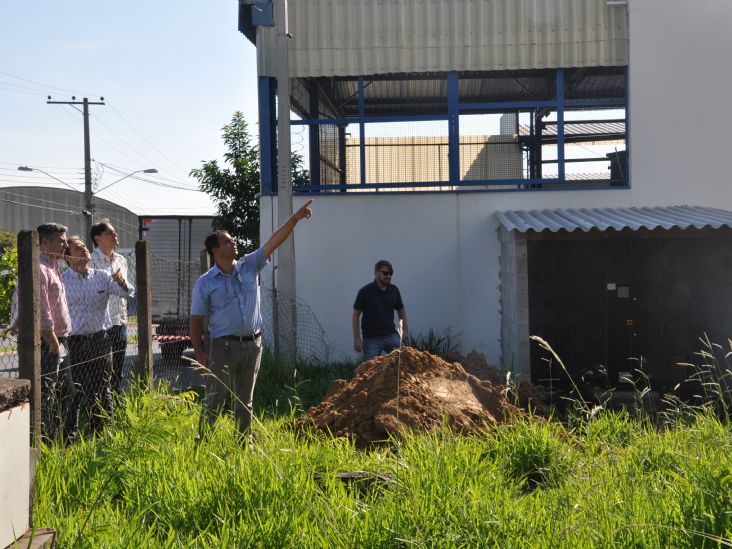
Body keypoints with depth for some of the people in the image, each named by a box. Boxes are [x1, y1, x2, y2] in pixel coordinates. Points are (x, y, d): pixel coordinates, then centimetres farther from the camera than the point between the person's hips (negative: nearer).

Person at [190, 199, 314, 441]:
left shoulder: (249, 266, 6)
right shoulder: (206, 282, -4)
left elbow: (274, 241, 1)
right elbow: (196, 319, -3)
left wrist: (295, 218, -8)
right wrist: (199, 352, -9)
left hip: (252, 343, 4)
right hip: (223, 346, -4)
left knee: (245, 400, 12)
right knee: (215, 399, -2)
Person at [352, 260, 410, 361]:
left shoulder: (394, 290, 4)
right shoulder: (365, 292, -8)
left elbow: (401, 310, 17)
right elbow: (356, 315, -6)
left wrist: (405, 328, 3)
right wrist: (357, 338, -10)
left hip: (391, 335, 3)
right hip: (371, 338, -3)